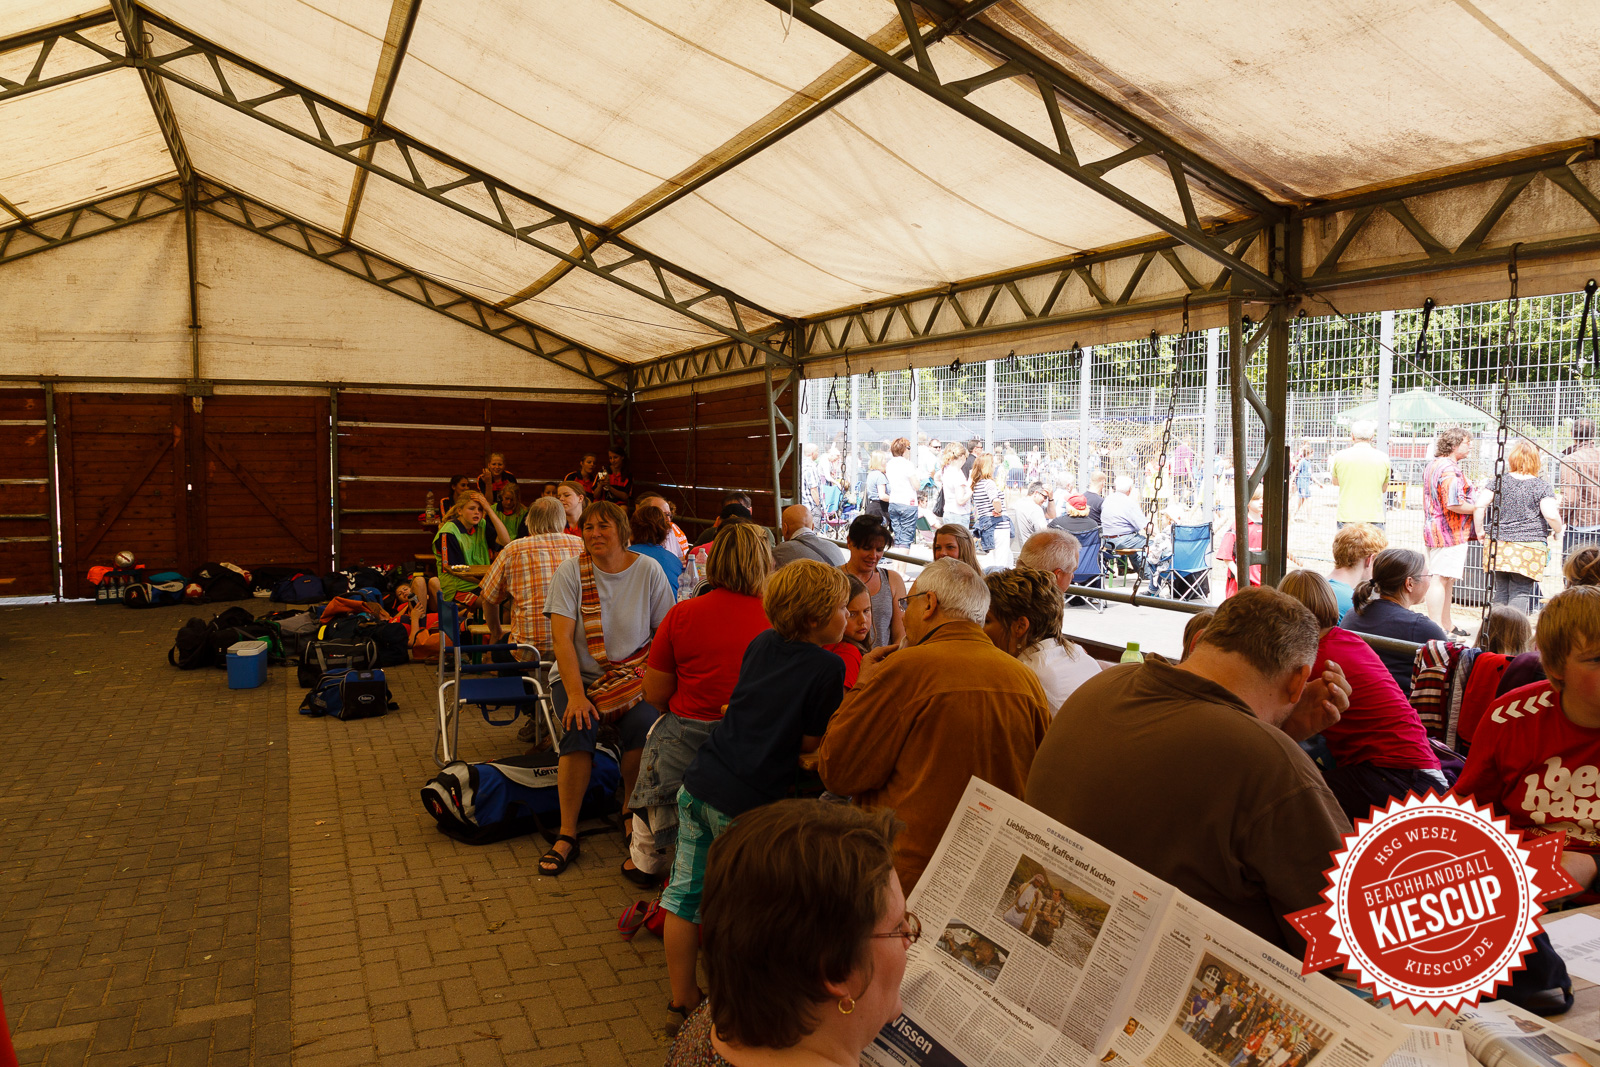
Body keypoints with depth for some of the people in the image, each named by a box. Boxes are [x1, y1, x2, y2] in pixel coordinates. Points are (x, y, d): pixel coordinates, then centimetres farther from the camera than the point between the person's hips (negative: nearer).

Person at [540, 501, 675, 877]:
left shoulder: (648, 571, -1)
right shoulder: (571, 571, -3)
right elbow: (562, 637, -10)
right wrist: (576, 694, -22)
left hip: (633, 674, 0)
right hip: (578, 675, 0)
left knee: (644, 725, -27)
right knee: (579, 730, -28)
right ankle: (567, 834, -14)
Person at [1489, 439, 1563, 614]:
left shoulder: (1500, 481, 4)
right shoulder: (1542, 486, -2)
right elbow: (1551, 515, -13)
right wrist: (1558, 531, 6)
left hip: (1500, 545, 2)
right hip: (1530, 545, -2)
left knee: (1500, 591, 9)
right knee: (1520, 593, 0)